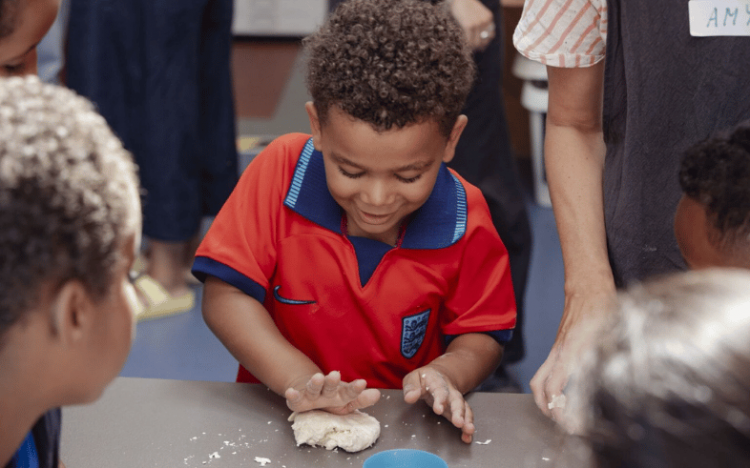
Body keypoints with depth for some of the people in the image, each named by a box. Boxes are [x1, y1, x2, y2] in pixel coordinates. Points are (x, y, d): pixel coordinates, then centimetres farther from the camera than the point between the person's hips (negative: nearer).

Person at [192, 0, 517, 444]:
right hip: (281, 417, 0)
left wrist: (445, 373, -20)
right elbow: (225, 295, -12)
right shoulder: (283, 170, -12)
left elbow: (481, 335, 2)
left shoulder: (465, 221, -10)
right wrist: (300, 379, -24)